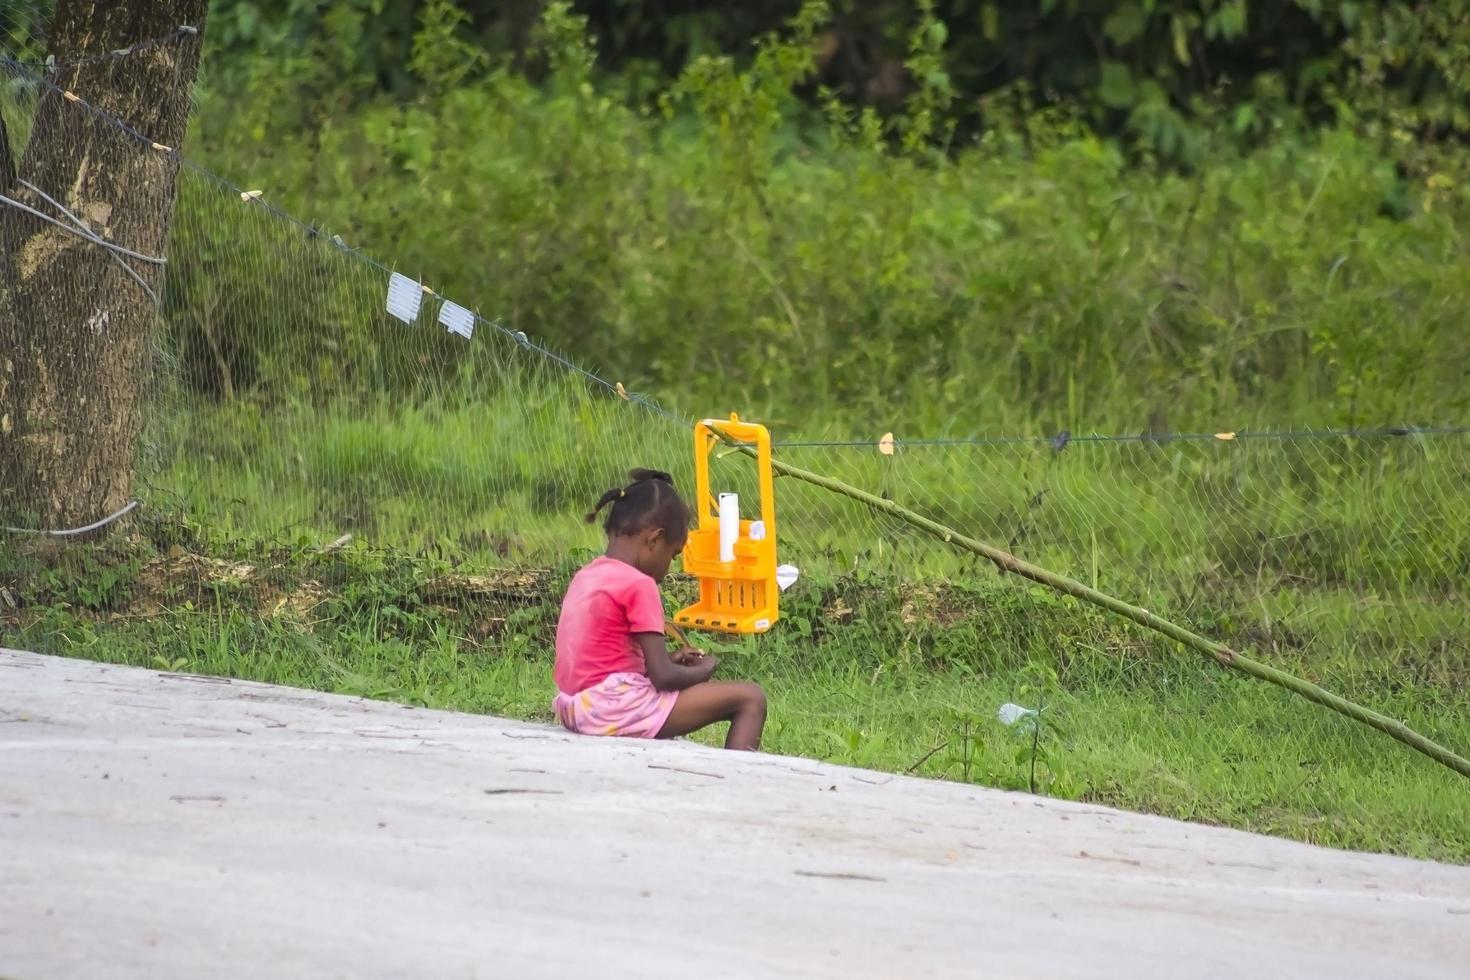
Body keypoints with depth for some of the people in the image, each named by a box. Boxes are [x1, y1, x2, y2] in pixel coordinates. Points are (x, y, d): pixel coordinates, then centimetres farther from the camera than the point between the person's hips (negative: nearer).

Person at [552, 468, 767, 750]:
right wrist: (702, 670, 4)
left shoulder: (585, 576, 12)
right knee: (750, 698, -6)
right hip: (616, 711, -9)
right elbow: (663, 677, -15)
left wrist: (669, 660, 16)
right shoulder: (639, 585, -13)